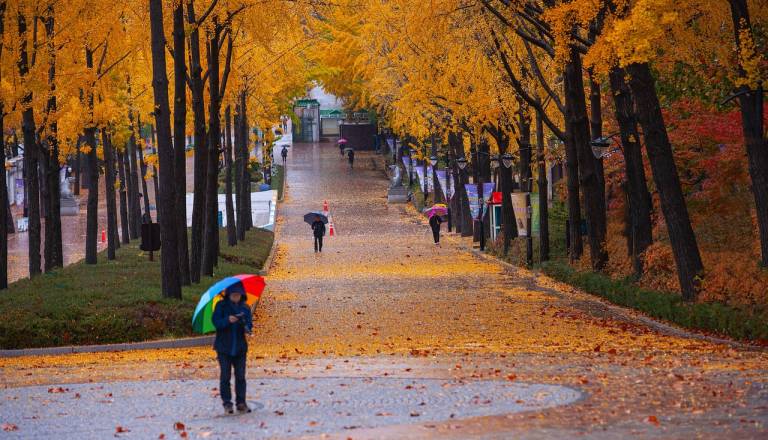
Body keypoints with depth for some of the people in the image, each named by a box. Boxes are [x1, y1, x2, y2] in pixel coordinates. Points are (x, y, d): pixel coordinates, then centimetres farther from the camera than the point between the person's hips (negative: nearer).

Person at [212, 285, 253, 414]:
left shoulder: (245, 308, 5)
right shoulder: (221, 306, -2)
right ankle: (227, 403, 5)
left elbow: (249, 324, 1)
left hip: (239, 347, 2)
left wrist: (247, 327, -22)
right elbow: (216, 322, -11)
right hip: (224, 347, -2)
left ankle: (241, 403, 10)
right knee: (225, 376, -1)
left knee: (240, 376, 4)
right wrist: (227, 320, -28)